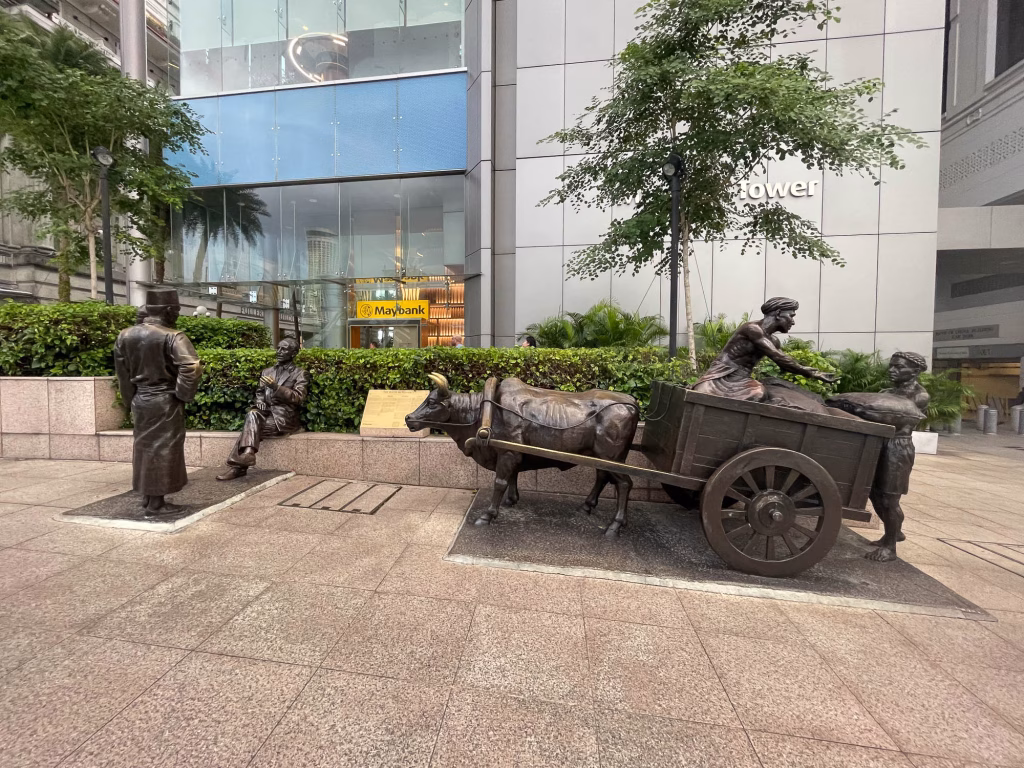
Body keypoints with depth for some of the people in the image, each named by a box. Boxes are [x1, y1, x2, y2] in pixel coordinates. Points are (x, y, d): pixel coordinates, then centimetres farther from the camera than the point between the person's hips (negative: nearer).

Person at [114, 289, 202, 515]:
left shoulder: (125, 335, 7)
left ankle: (147, 497, 29)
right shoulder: (173, 337, -16)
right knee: (162, 449, 1)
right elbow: (192, 367, -28)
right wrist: (184, 395, -14)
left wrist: (132, 398, 19)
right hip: (165, 403, -7)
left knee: (145, 446, 18)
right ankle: (156, 502, 9)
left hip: (140, 401, 7)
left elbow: (121, 373, 12)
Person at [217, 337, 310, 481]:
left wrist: (276, 387, -21)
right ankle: (248, 452, -36)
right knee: (252, 414, -28)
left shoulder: (300, 374, 2)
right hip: (267, 411, 5)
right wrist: (260, 401, -2)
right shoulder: (267, 371, 20)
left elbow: (298, 398, -10)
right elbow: (259, 392, 22)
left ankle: (238, 465, -22)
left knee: (251, 427, -23)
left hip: (285, 416, -5)